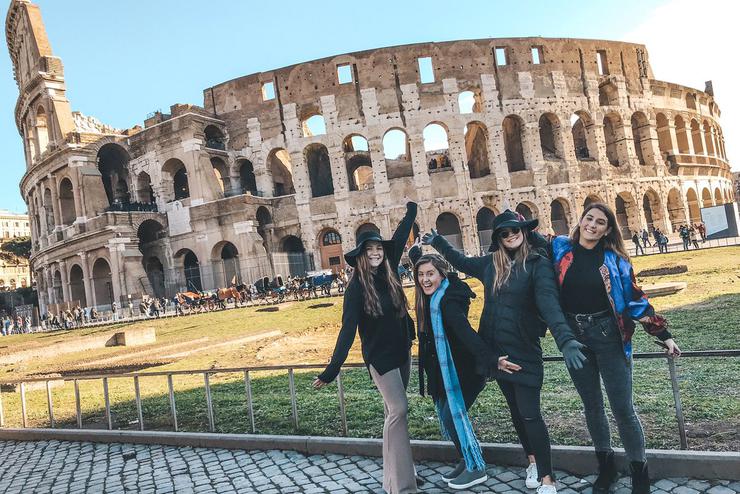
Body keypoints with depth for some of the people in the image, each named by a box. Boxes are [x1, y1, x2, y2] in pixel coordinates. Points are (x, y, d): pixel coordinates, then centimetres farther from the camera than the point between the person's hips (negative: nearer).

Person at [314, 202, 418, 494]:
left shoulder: (389, 273, 1)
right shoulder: (357, 287, -13)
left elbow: (399, 240, 15)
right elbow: (348, 329, -17)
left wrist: (411, 213, 28)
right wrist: (332, 369, -21)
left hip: (402, 352, 6)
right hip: (379, 356, -6)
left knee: (394, 412, 12)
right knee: (398, 410, -13)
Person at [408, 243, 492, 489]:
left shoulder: (446, 301, -24)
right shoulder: (432, 297, 3)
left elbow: (465, 332, -37)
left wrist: (487, 360, -45)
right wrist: (415, 252, 29)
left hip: (459, 369, -9)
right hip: (443, 369, 9)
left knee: (454, 415, -2)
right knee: (447, 415, 14)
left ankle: (476, 468, 13)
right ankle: (465, 461, 29)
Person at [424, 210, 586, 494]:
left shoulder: (538, 264, -12)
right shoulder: (491, 263, 3)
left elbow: (549, 303, -25)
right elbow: (462, 262, 23)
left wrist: (566, 340, -38)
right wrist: (438, 243, 21)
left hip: (524, 350, -5)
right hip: (497, 350, 5)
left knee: (530, 414, -3)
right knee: (515, 410, 17)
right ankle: (533, 461, 35)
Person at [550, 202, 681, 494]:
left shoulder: (614, 259, -3)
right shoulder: (560, 249, -1)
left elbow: (635, 300, 2)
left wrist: (663, 335, 3)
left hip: (608, 334, -2)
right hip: (574, 336, 2)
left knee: (622, 408, 0)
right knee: (591, 405, 14)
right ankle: (605, 467, 32)